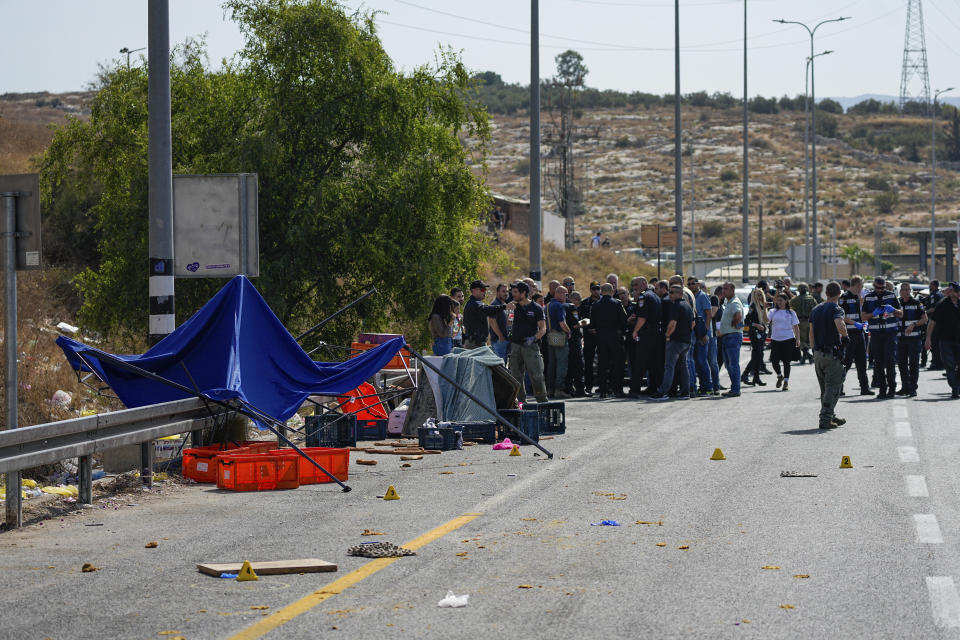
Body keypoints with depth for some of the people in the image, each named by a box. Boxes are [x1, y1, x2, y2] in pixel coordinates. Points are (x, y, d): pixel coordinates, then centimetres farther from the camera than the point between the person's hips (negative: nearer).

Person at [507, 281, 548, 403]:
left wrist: (534, 338, -19)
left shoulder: (536, 308, 0)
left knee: (536, 375, -8)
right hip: (515, 345, 4)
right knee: (516, 376, 5)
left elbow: (543, 328, -2)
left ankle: (542, 401, -1)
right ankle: (520, 400, 14)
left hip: (530, 346, -4)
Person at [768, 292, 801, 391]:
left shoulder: (791, 312, 5)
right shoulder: (773, 312, 7)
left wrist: (798, 339, -2)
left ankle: (786, 382, 9)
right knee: (774, 361, -2)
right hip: (775, 339, 2)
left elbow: (796, 326, 5)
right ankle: (780, 376, 27)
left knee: (786, 362, 0)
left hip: (788, 339, -1)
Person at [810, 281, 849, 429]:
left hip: (818, 354, 7)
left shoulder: (815, 310, 12)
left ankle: (831, 416, 28)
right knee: (832, 388, -3)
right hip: (832, 354, -7)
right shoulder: (836, 309, -10)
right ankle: (825, 419, -8)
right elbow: (840, 326, -29)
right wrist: (845, 335, -9)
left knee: (825, 388, 17)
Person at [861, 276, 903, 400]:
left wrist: (893, 309, -13)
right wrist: (873, 314, -13)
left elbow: (901, 314, 9)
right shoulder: (868, 298, 8)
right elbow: (863, 317, 6)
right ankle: (882, 389, 6)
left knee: (890, 361, -9)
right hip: (876, 334, 1)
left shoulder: (891, 296, 7)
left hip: (890, 333, -1)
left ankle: (892, 387, 2)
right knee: (878, 363, 0)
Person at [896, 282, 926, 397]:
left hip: (914, 337, -4)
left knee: (913, 363, -5)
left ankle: (913, 388, -2)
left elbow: (924, 319, 0)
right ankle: (905, 387, 15)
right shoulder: (897, 303, 11)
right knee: (901, 363, 6)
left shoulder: (916, 303, 1)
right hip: (900, 337, 4)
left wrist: (913, 325, -14)